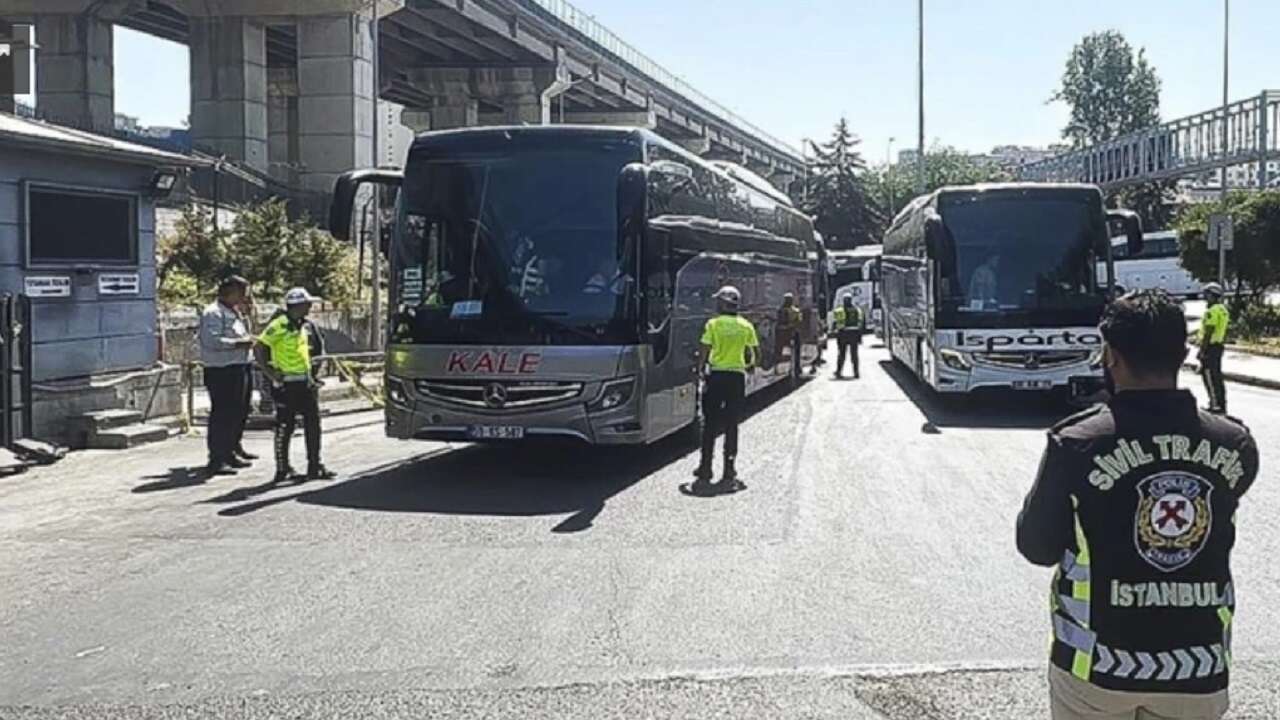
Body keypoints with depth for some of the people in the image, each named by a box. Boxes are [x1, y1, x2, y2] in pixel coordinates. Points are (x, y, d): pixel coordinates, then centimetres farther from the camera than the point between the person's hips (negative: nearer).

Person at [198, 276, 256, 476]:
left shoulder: (234, 312, 20)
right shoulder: (213, 313, -13)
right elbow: (212, 341, -24)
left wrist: (247, 340, 11)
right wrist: (239, 343, -22)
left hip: (239, 369, 10)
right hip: (221, 371, -10)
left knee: (239, 411, 19)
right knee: (222, 414, -9)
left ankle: (233, 449, 35)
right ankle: (217, 459, -6)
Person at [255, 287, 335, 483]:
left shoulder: (306, 325, 11)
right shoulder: (279, 325, -13)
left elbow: (314, 350, 22)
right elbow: (259, 347, -17)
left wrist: (312, 376, 14)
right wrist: (270, 373, -16)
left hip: (305, 382, 8)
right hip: (286, 384, -7)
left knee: (313, 423, 7)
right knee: (285, 426, 1)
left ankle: (314, 466, 15)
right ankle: (282, 469, 9)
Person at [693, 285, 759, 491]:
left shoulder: (713, 324, -5)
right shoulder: (746, 326, 3)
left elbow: (703, 352, -8)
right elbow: (756, 353, 7)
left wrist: (699, 369, 6)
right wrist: (749, 365, 25)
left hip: (716, 375, -2)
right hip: (737, 377, 2)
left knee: (710, 424, 4)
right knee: (732, 425, 7)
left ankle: (705, 471, 2)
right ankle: (729, 473, 5)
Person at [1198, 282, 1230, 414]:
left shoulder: (1212, 311, -18)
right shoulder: (1224, 310, 13)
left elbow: (1208, 333, -21)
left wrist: (1202, 350, -19)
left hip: (1211, 346, -10)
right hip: (1220, 346, 10)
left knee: (1210, 377, -6)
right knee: (1218, 376, 16)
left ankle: (1216, 405, -6)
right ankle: (1222, 405, 22)